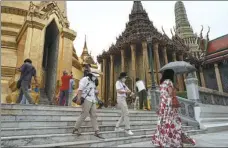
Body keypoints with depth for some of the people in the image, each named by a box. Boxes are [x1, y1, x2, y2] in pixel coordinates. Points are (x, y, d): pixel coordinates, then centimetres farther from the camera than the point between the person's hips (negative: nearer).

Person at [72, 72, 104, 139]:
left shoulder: (92, 82, 23)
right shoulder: (85, 79, -2)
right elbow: (80, 89, -13)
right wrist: (79, 98, -24)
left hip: (92, 100, 8)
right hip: (86, 99, -8)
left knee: (94, 116, 3)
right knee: (84, 115, -7)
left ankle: (97, 132, 3)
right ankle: (75, 129, 8)